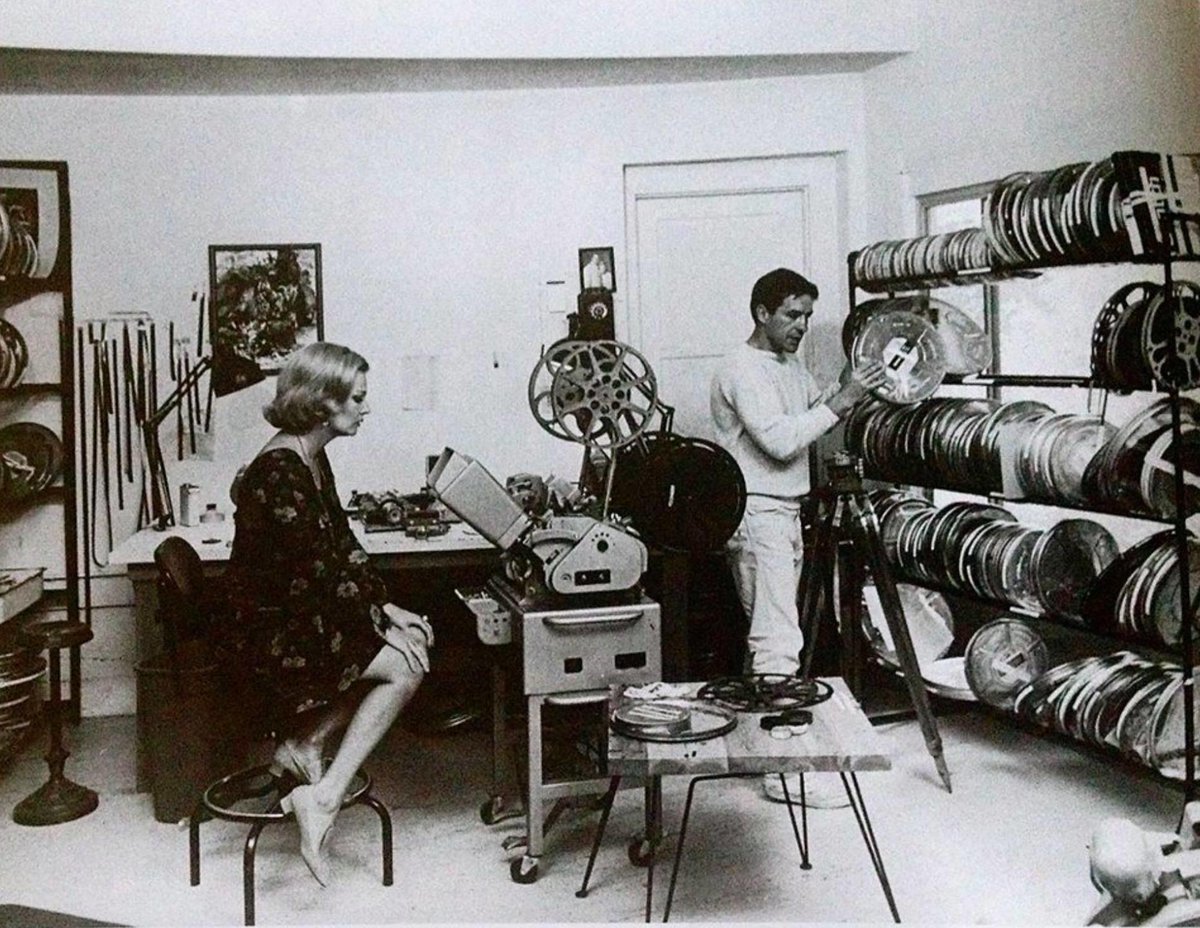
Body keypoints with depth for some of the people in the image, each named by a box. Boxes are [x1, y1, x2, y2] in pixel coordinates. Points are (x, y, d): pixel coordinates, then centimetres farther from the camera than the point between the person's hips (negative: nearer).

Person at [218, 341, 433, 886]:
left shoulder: (313, 461, 9)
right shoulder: (279, 472, -23)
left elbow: (344, 549, 12)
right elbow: (320, 575, -23)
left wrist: (387, 608, 2)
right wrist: (381, 627, -16)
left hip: (297, 620, 10)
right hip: (265, 638, -10)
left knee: (415, 639, 1)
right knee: (404, 665, -15)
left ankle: (304, 741, 4)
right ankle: (324, 799, -11)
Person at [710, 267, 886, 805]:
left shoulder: (791, 366, 17)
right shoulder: (741, 372, -13)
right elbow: (780, 441, -22)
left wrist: (845, 392, 2)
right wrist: (839, 402, -19)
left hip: (786, 514, 10)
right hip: (757, 517, -10)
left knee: (768, 633, 12)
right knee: (779, 640, -12)